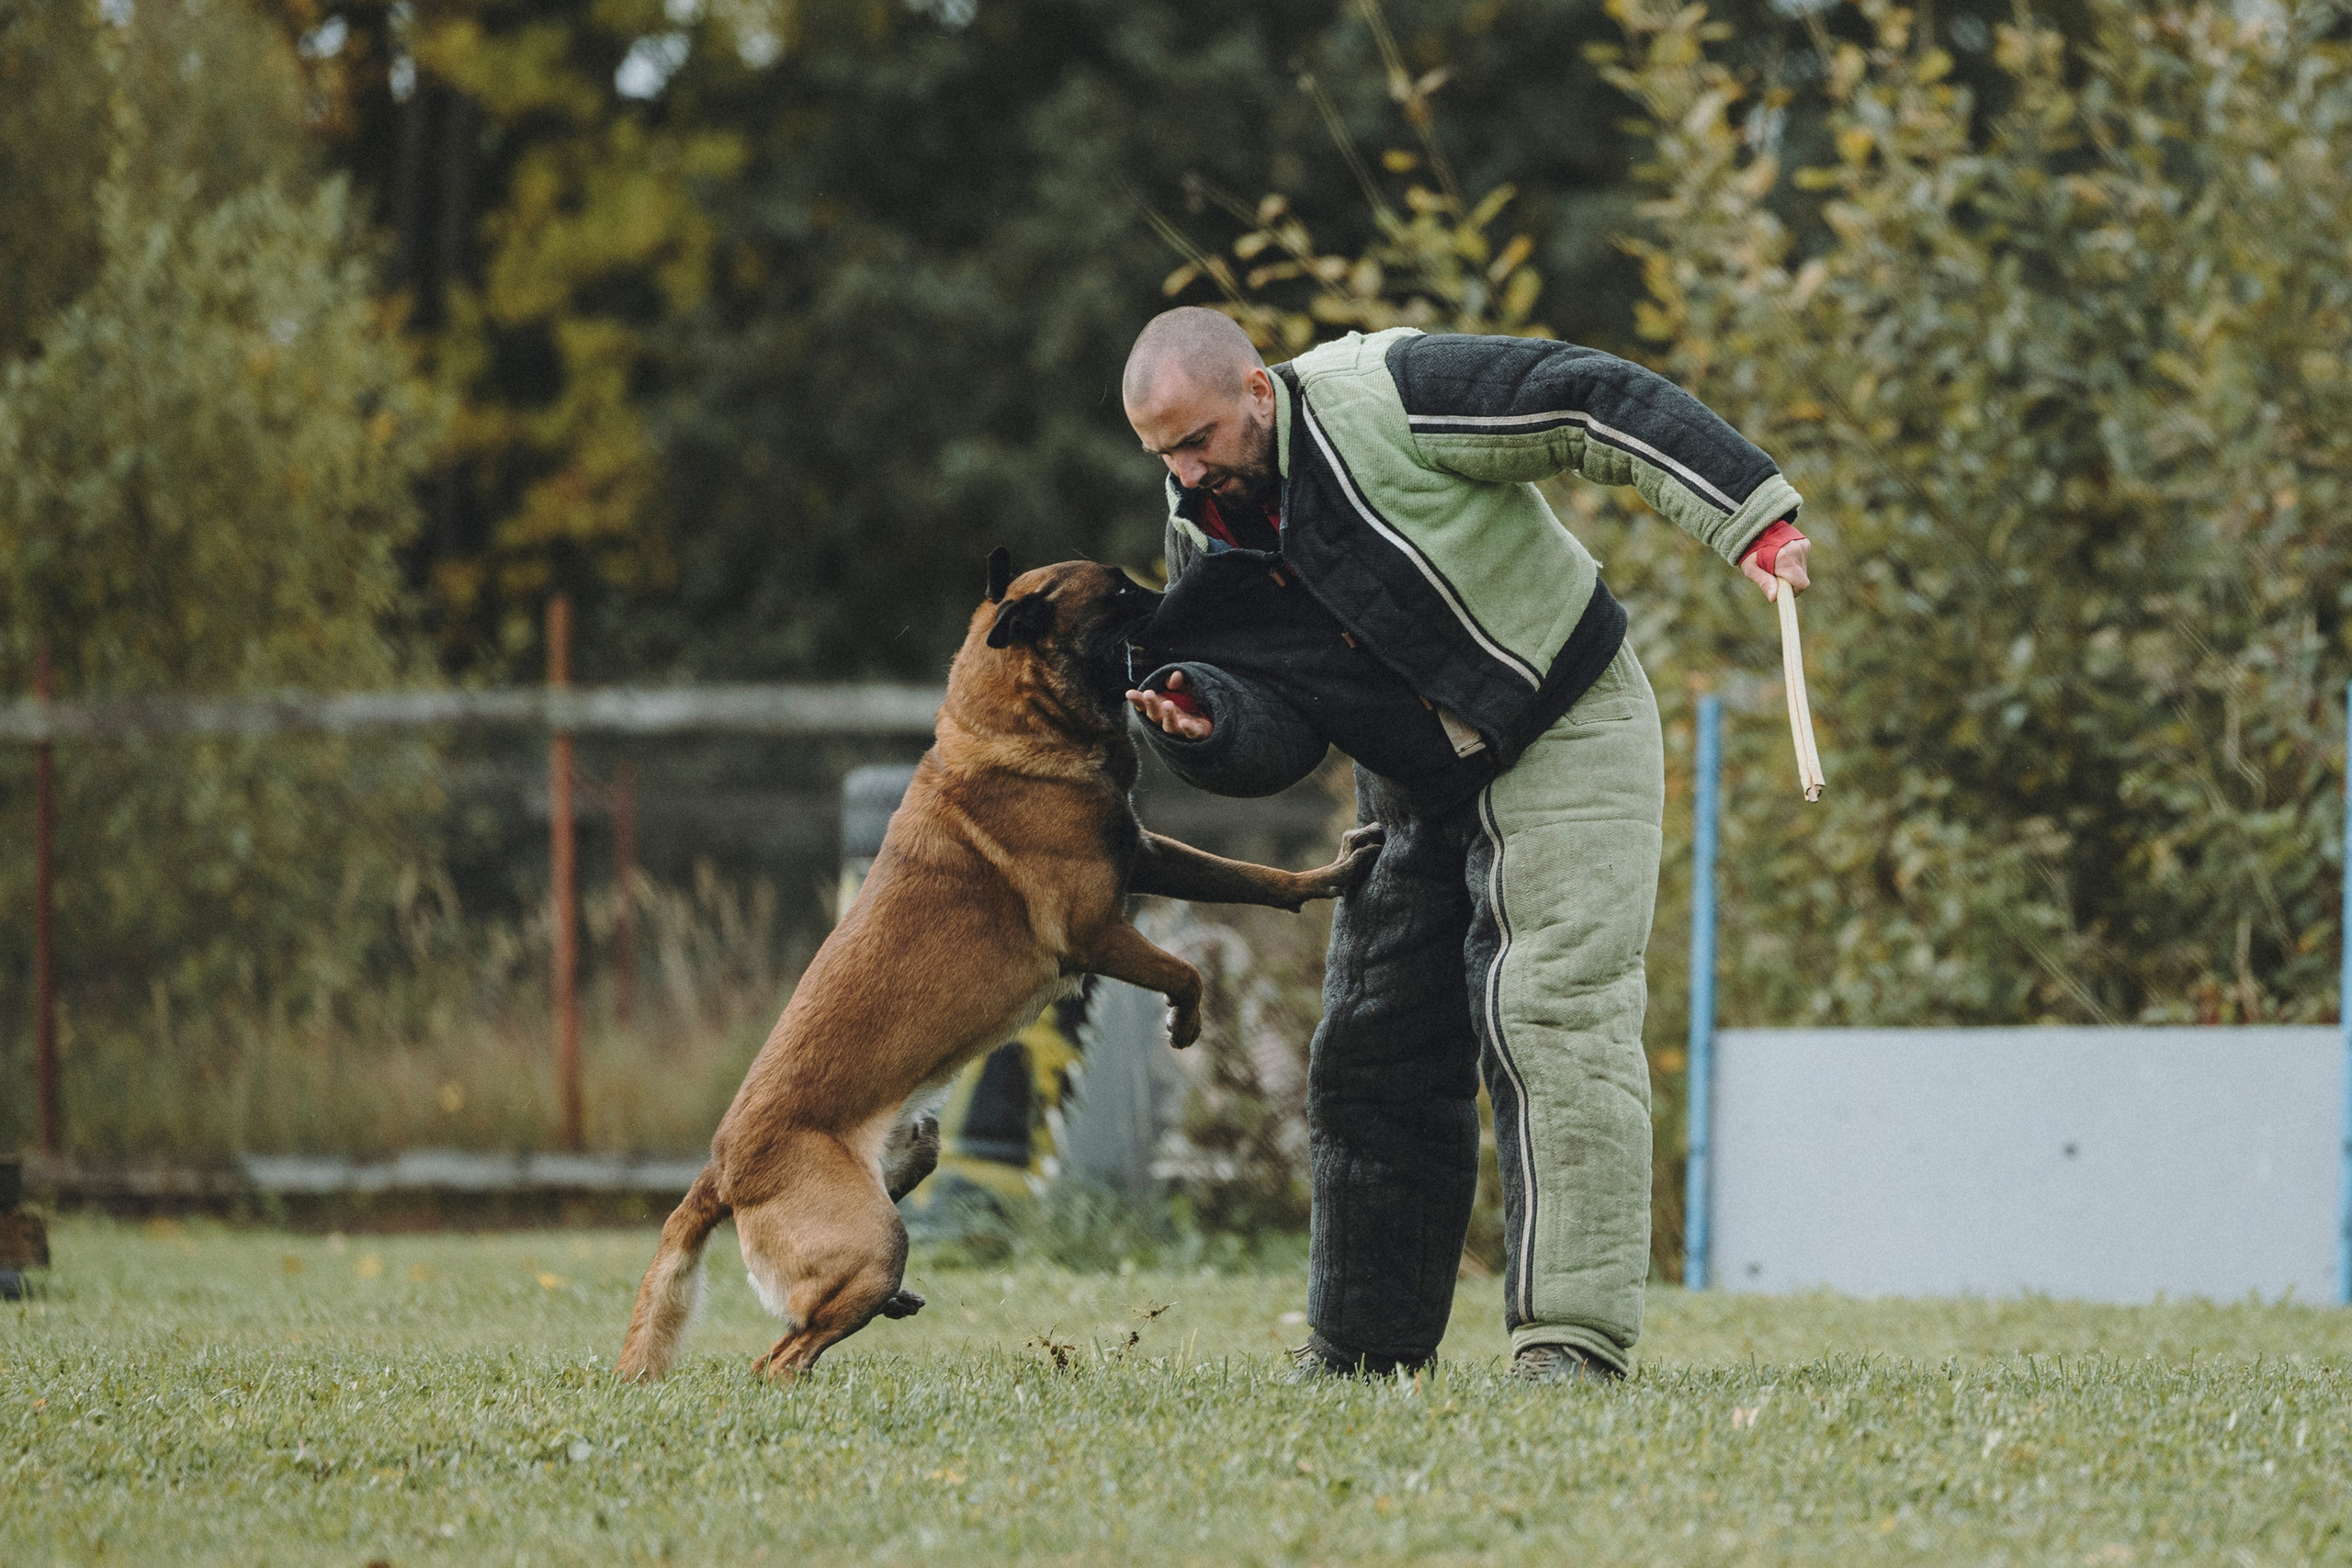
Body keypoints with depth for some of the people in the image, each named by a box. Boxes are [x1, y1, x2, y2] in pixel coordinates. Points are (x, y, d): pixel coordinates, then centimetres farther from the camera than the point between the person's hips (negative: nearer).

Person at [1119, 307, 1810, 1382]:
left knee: (1551, 1016, -17)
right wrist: (1207, 724, -26)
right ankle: (1363, 1344, 19)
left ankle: (1574, 1334, -19)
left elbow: (1598, 407, -22)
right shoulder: (1208, 543, -2)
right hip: (1412, 789, 7)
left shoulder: (1381, 402, -22)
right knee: (1370, 1051, 7)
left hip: (1564, 737, -7)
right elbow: (1283, 731, -3)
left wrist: (1748, 518, -28)